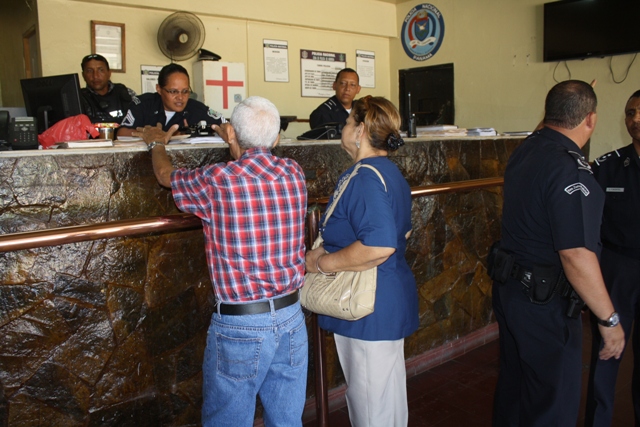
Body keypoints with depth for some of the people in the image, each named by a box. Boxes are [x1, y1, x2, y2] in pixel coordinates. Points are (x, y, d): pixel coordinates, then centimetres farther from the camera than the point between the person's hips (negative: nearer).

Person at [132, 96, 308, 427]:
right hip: (291, 316, 5)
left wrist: (157, 143, 29)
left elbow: (165, 174, 8)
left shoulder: (217, 180, -14)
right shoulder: (294, 174, -3)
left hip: (240, 324, -4)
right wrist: (237, 147, 40)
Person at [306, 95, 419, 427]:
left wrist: (321, 263, -21)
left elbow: (378, 246, -34)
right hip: (391, 302, 11)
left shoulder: (365, 178, -22)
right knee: (388, 397, 25)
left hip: (371, 310, -11)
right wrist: (332, 251, 18)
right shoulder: (391, 173, 11)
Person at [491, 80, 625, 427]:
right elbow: (576, 256, -28)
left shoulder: (524, 151, 3)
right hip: (545, 303, -8)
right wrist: (609, 320, -16)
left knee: (513, 385, 23)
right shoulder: (569, 169, -24)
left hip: (509, 287, 9)